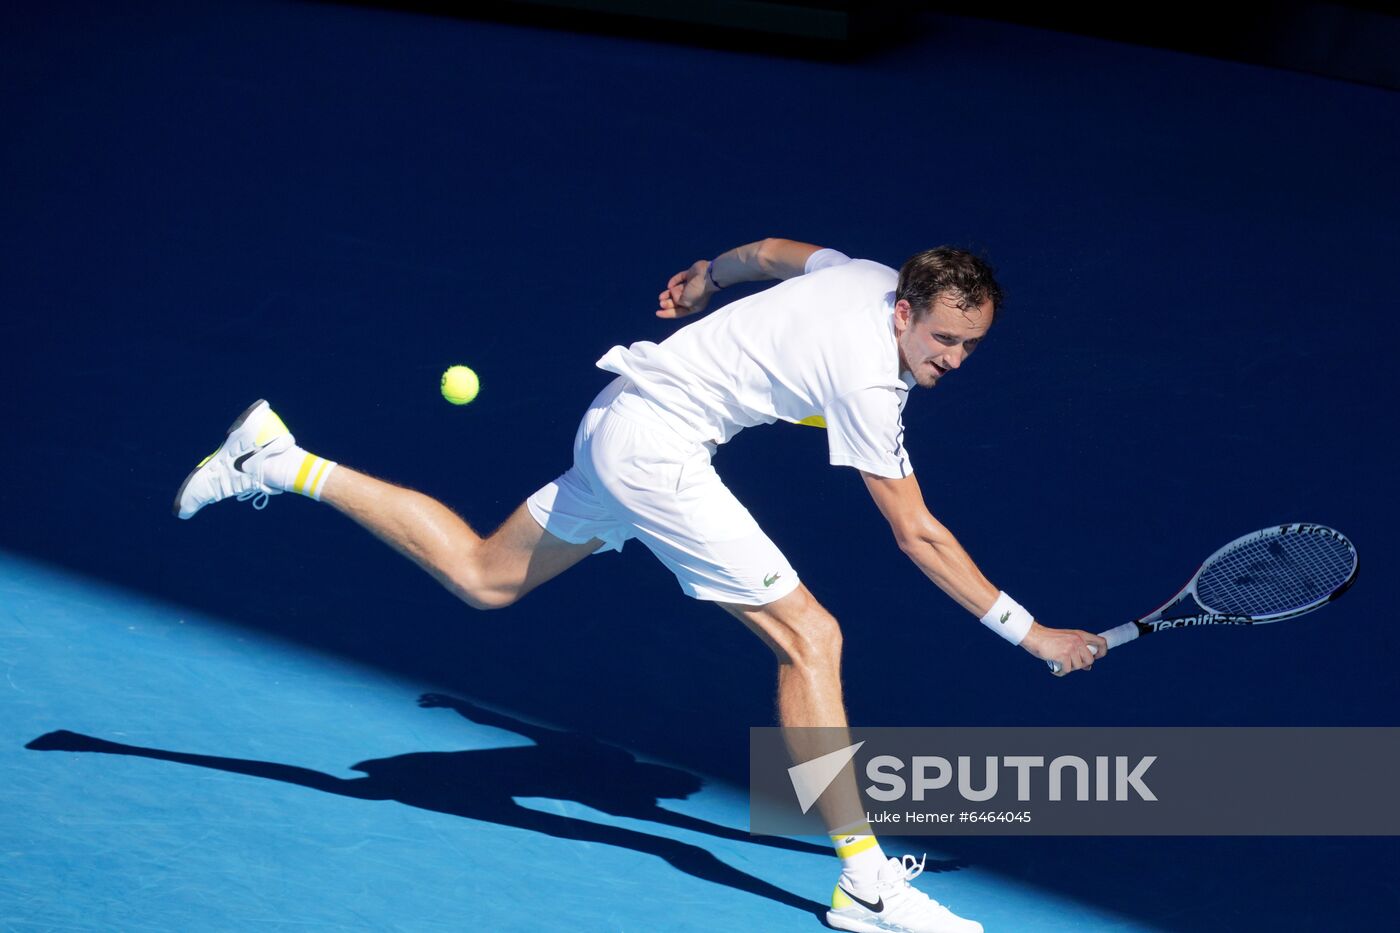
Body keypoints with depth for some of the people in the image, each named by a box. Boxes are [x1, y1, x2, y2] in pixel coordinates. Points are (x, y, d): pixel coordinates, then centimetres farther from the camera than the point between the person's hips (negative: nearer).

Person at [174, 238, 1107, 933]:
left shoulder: (870, 274, -1)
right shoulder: (867, 379, -24)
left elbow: (770, 252, 20)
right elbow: (919, 536, -22)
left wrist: (709, 275, 40)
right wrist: (1028, 631, -19)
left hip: (626, 417, 9)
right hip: (655, 447, -9)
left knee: (482, 578, 21)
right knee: (809, 636, -12)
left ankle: (284, 464, 20)